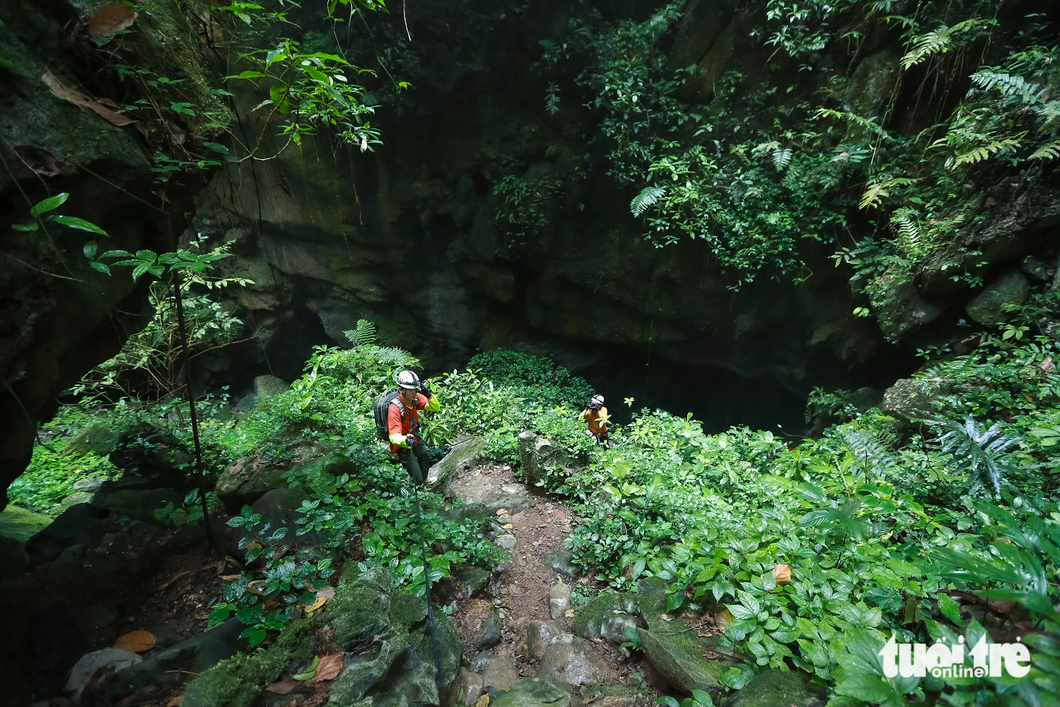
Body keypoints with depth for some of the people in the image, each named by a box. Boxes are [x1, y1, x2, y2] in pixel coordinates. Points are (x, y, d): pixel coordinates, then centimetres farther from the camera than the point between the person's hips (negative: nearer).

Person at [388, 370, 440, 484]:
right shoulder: (395, 409, -34)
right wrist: (405, 440, -61)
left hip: (413, 436, 6)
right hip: (402, 444, -6)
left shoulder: (415, 398, -16)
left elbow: (435, 408, -14)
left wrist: (429, 395, -33)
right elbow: (394, 436, -40)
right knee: (417, 479, -4)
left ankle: (424, 480, 53)